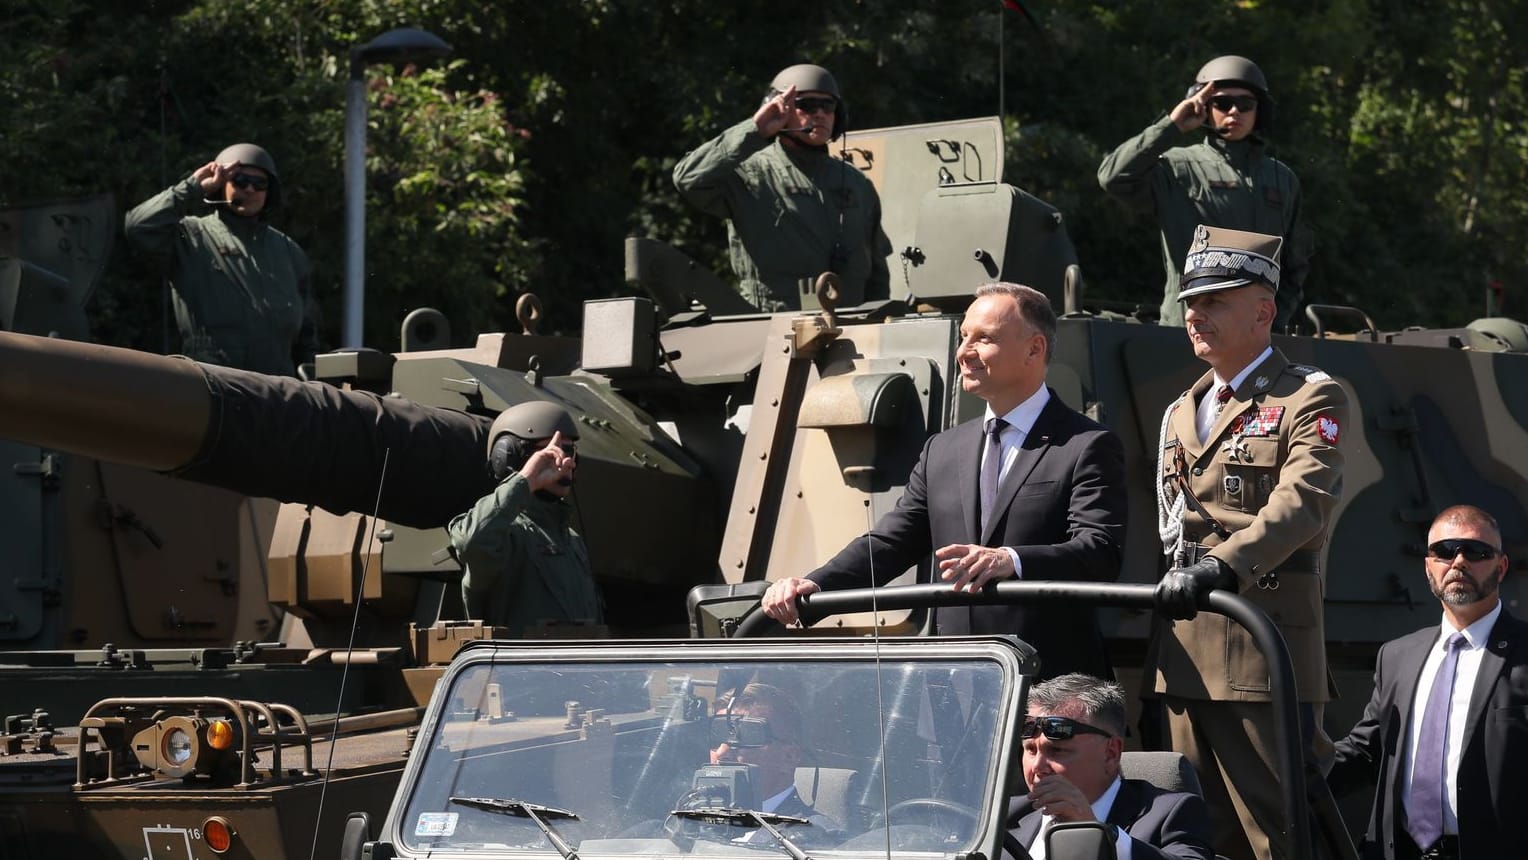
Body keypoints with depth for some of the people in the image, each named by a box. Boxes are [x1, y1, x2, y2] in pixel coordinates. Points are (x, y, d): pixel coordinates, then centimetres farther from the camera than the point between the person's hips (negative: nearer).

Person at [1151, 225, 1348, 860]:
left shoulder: (1312, 399, -2)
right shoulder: (1180, 413, 22)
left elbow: (1301, 502, -19)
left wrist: (1223, 567, -33)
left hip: (1267, 648, -7)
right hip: (1187, 653, 7)